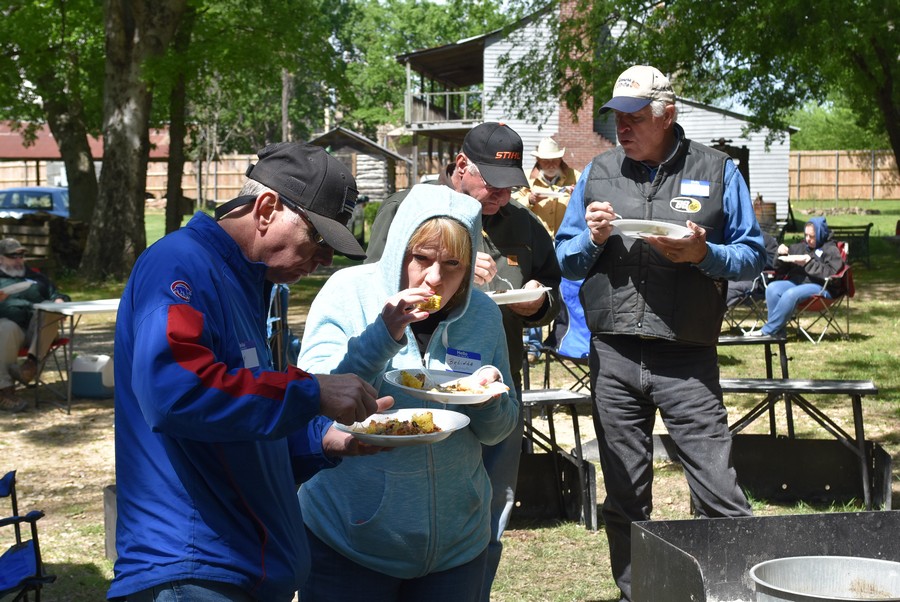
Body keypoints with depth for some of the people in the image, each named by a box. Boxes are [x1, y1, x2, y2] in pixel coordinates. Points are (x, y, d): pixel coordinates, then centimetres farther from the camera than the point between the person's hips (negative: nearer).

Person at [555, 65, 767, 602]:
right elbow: (565, 260, 14)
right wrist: (593, 238, -7)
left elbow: (753, 254, 3)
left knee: (720, 492, -8)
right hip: (613, 358, 3)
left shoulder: (716, 170, 3)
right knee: (625, 497, 11)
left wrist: (704, 254, -16)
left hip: (687, 359, -3)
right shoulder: (598, 172, 11)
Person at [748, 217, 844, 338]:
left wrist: (809, 263, -18)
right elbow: (781, 270, 26)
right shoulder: (800, 247, 22)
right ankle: (778, 332, -26)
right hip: (796, 282, 6)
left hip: (819, 287, -6)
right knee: (772, 288, -24)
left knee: (790, 294, -35)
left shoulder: (831, 250, 5)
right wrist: (782, 255, 5)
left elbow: (830, 273, -13)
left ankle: (767, 331, -31)